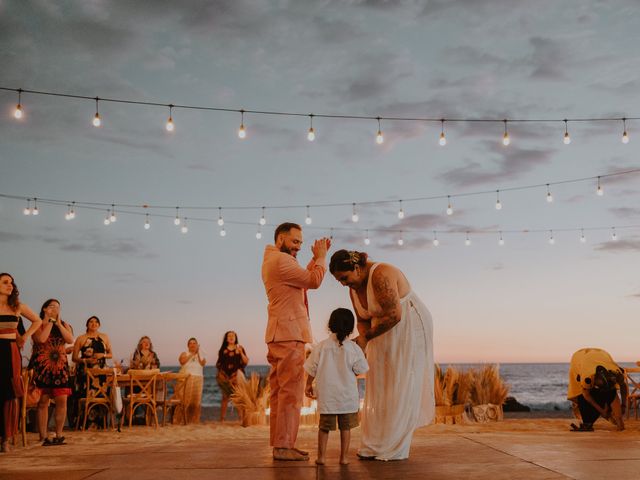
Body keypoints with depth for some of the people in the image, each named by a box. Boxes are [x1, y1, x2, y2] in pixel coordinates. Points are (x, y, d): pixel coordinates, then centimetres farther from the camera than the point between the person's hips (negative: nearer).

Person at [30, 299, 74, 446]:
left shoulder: (64, 324, 14)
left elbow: (70, 339, -3)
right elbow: (41, 338, -18)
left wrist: (58, 323, -5)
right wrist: (50, 321, -7)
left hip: (60, 366, 4)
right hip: (41, 366, -3)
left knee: (62, 400, -3)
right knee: (43, 401, -4)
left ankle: (58, 435, 7)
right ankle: (44, 437, 1)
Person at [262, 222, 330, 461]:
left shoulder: (272, 260, 21)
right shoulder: (280, 260, -12)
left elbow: (303, 278, 19)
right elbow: (314, 281, -14)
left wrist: (316, 258, 13)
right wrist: (321, 257, 0)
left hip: (280, 334, 11)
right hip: (289, 333, -11)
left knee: (280, 391, 10)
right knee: (291, 391, -10)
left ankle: (280, 444, 13)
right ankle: (283, 446, -9)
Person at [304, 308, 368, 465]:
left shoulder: (321, 346, -5)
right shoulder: (353, 348, -8)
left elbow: (312, 369, 0)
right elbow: (359, 371, -2)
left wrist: (308, 384, 13)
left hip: (326, 396, 1)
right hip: (348, 396, -1)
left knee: (324, 427, 10)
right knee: (345, 427, 9)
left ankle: (321, 456, 12)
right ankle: (344, 457, 12)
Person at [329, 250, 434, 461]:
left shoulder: (381, 276, -26)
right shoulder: (354, 286, 2)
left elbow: (394, 315, -30)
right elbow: (363, 319, 6)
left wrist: (366, 338, -23)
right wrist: (362, 337, -15)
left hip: (410, 327, -9)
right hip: (386, 334, 9)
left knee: (400, 387, -6)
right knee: (380, 386, 6)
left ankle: (395, 448, 0)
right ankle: (377, 445, 10)